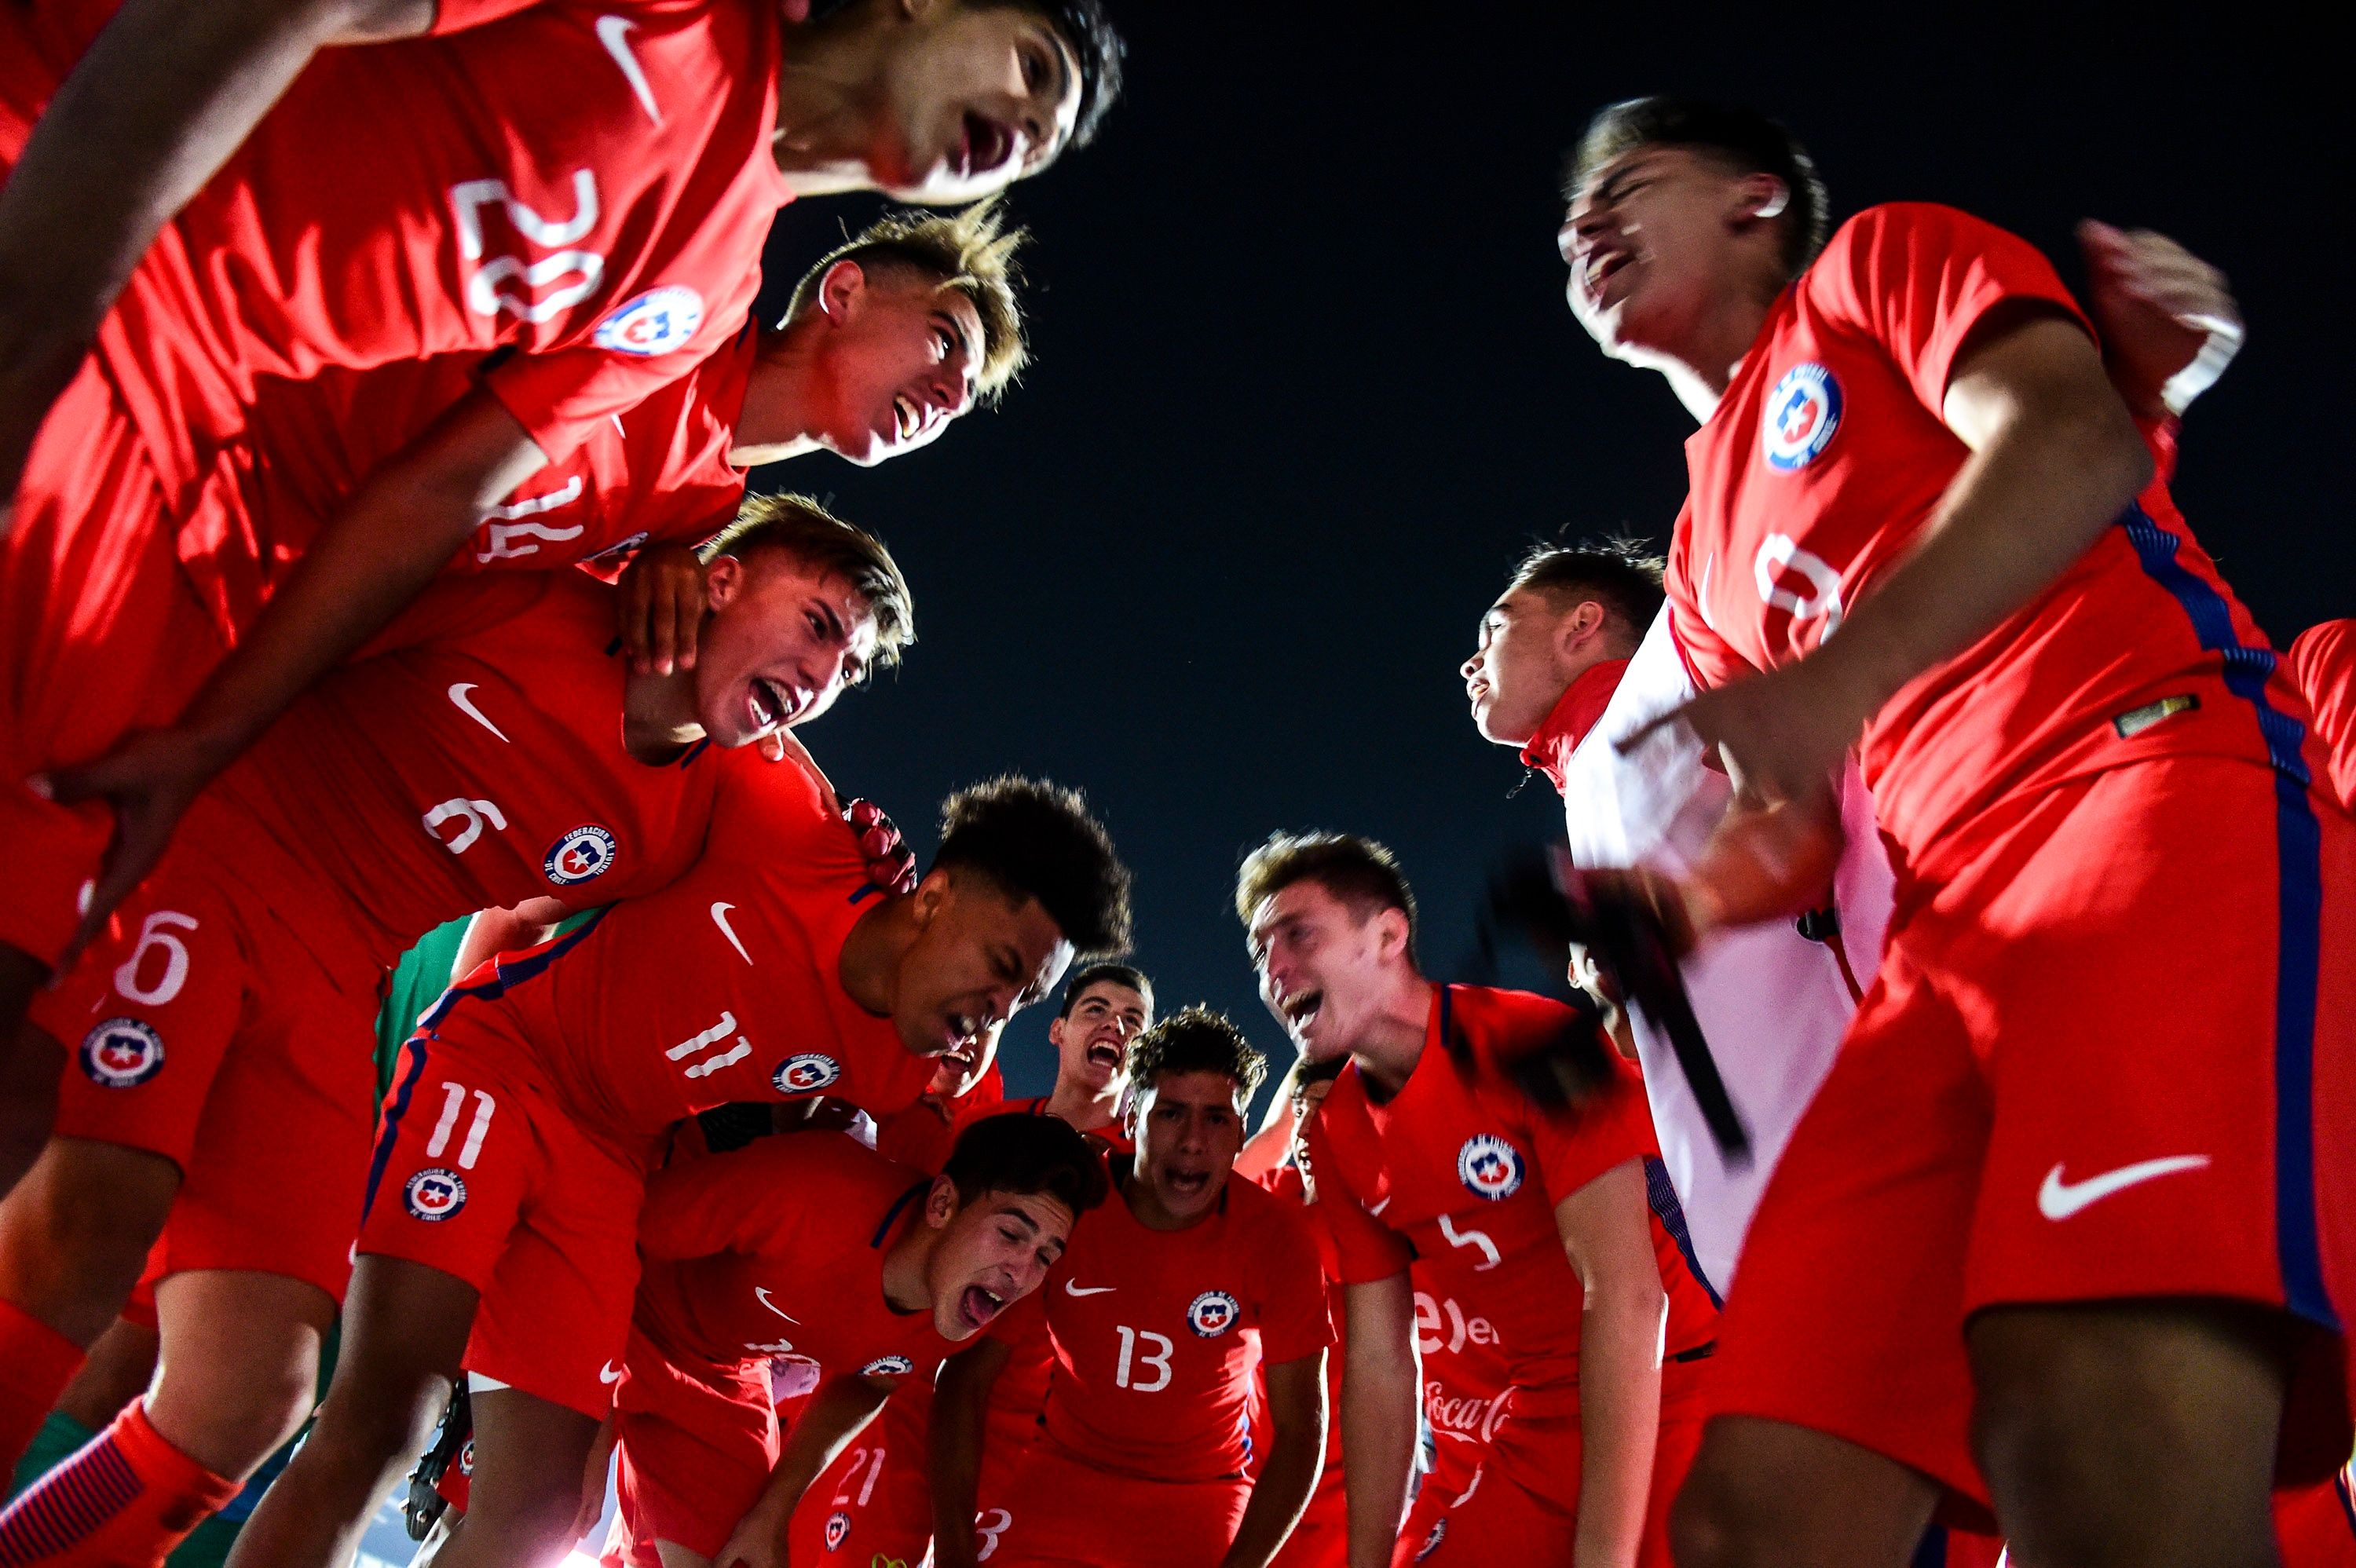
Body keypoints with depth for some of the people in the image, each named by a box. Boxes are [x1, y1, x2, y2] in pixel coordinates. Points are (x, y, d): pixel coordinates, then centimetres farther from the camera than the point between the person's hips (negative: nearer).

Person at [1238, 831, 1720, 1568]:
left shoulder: (1532, 1041, -18)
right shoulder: (1336, 1135, 2)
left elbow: (1624, 1291, -24)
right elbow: (1377, 1364, 5)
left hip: (1673, 1392, -6)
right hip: (1544, 1426, 6)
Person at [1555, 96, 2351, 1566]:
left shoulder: (1883, 261, 16)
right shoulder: (1710, 545, 32)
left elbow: (2080, 439, -6)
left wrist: (1835, 675, -20)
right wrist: (1680, 898, 7)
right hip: (1946, 944, 7)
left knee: (2108, 1443, -33)